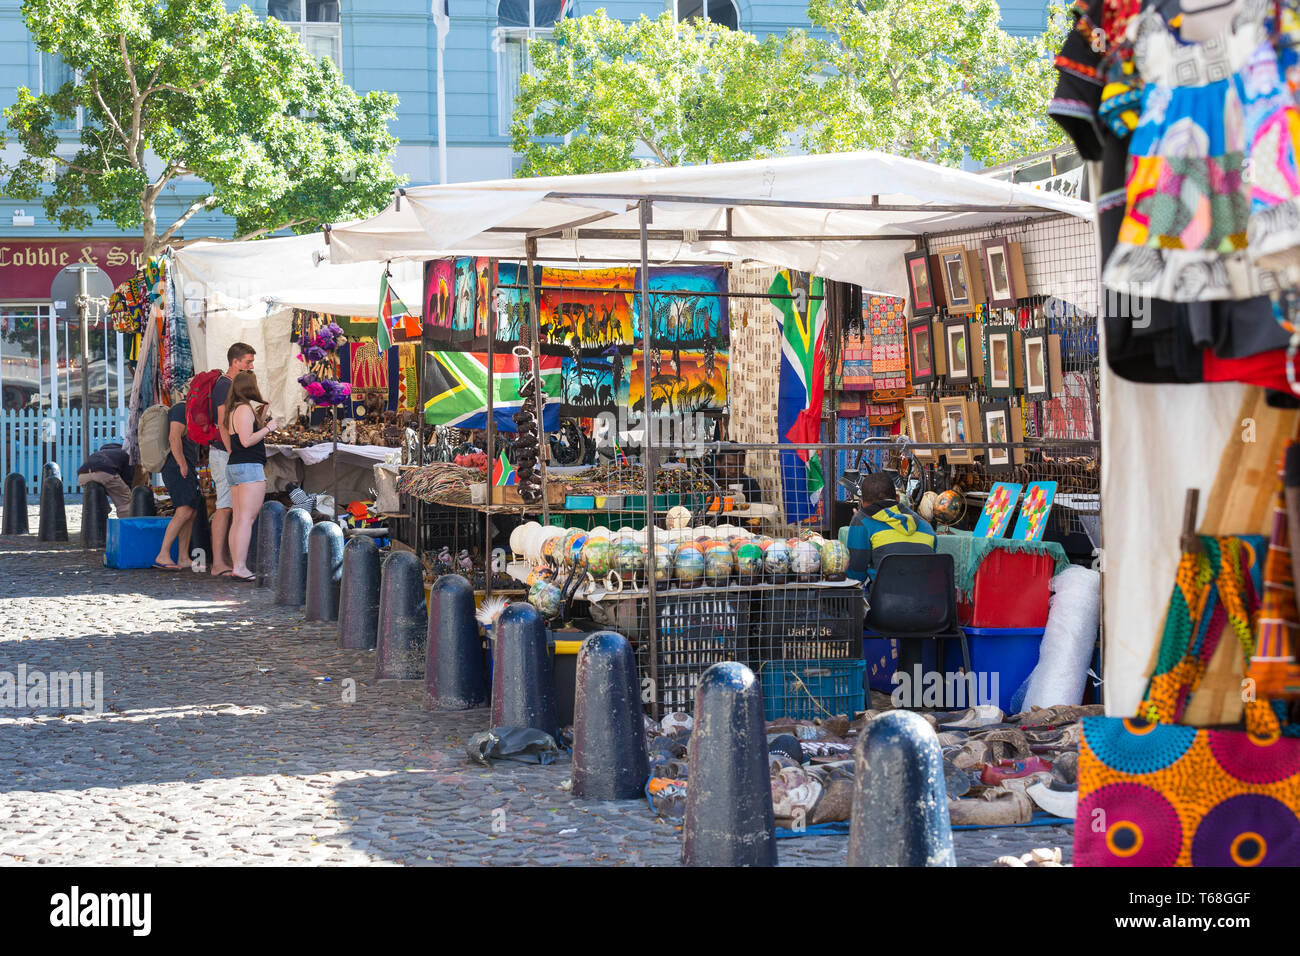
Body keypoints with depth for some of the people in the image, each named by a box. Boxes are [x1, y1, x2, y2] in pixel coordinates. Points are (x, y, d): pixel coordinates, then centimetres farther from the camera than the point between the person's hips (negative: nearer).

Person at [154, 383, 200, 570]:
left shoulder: (186, 410, 23)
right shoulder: (181, 409, -9)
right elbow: (174, 438, -20)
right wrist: (183, 465, -21)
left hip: (186, 470, 11)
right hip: (178, 469, -11)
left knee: (191, 513, 8)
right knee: (184, 511, -20)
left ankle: (183, 558, 7)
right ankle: (163, 556, -25)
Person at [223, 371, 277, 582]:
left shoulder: (234, 410, 17)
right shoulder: (244, 409, -11)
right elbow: (247, 441, -19)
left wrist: (262, 417, 21)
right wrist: (268, 428, -9)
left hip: (234, 467, 10)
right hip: (249, 467, -10)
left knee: (237, 519, 8)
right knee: (247, 517, -12)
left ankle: (237, 566, 8)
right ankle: (240, 566, -17)